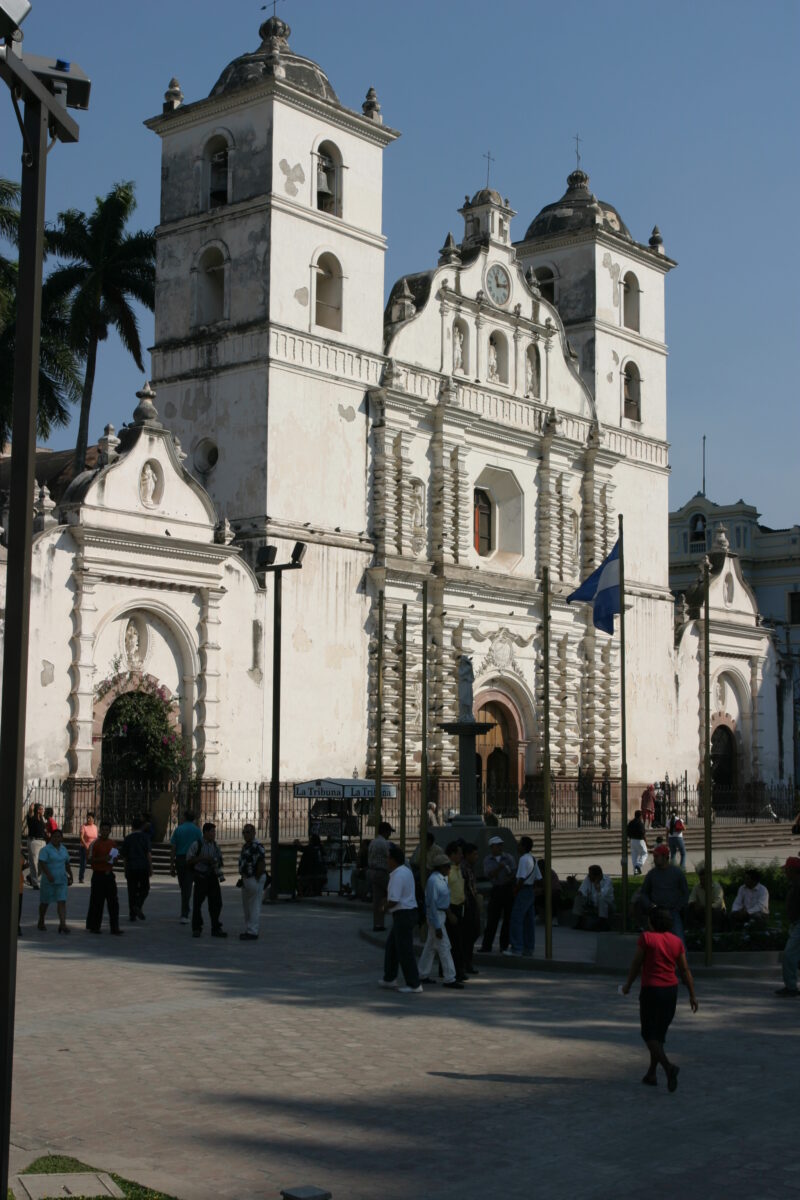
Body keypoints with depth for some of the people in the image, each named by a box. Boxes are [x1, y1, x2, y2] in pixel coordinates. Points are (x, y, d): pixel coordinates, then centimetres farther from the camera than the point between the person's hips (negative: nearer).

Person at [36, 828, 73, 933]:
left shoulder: (63, 849, 11)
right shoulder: (45, 849, -9)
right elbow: (42, 863, -19)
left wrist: (70, 876, 19)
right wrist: (48, 875, -29)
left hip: (61, 880, 4)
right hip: (48, 881, -4)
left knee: (62, 901, -9)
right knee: (45, 902, 10)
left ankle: (62, 924, -16)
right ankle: (41, 922, 29)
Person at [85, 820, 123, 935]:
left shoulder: (112, 843, 11)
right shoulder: (95, 843, -8)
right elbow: (90, 859, -12)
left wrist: (115, 859, 1)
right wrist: (103, 859, -24)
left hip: (109, 874, 6)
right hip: (98, 875, -6)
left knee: (113, 902, 2)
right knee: (97, 902, 1)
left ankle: (115, 928, 4)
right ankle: (93, 926, 14)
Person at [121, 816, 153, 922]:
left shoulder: (127, 838, 5)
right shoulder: (144, 837, -2)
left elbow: (124, 855, 8)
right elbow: (148, 854, -7)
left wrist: (126, 868, 19)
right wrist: (151, 867, -3)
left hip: (130, 868, 2)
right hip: (143, 866, -2)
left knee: (132, 891, 6)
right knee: (144, 889, 12)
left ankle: (132, 915, 5)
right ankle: (138, 905, -13)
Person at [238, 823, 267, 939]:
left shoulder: (257, 846, -16)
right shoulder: (245, 846, 16)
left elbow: (262, 863, -22)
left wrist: (256, 879, -18)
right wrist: (243, 876, 14)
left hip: (255, 879, -11)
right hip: (246, 879, 11)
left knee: (254, 907, -7)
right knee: (246, 906, 16)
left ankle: (253, 932, -5)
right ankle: (248, 930, 24)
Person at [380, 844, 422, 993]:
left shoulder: (398, 876, -20)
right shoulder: (406, 871, 12)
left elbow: (393, 901, -23)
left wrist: (385, 907, -5)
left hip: (403, 915, -10)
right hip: (408, 912, 10)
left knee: (405, 950, -4)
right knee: (391, 946, 21)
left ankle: (414, 985, -1)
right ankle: (389, 978, 31)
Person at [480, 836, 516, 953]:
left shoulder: (508, 858, 4)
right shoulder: (487, 860, 6)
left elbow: (514, 873, -1)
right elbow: (488, 875, -7)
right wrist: (499, 868, -21)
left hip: (509, 889, 0)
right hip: (496, 890, 0)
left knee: (508, 919, 2)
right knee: (492, 919, -3)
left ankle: (504, 946, 10)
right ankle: (486, 947, 0)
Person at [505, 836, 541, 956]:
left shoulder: (523, 859, -16)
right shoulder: (533, 859, 13)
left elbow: (521, 878, -21)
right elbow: (538, 877, 15)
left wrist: (515, 891, -11)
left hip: (523, 891, -10)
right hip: (531, 890, 10)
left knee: (516, 920, -6)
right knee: (529, 921, 11)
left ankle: (516, 949, -7)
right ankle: (529, 948, 15)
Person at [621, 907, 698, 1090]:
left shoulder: (646, 938, -9)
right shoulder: (676, 941, 4)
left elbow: (636, 964, -6)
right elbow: (685, 970, 5)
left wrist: (628, 985, 8)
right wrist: (692, 995, 11)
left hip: (651, 989, -5)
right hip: (671, 990, 5)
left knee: (649, 1034, 1)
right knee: (659, 1033, 17)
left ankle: (668, 1066, -20)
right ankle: (652, 1073, 22)